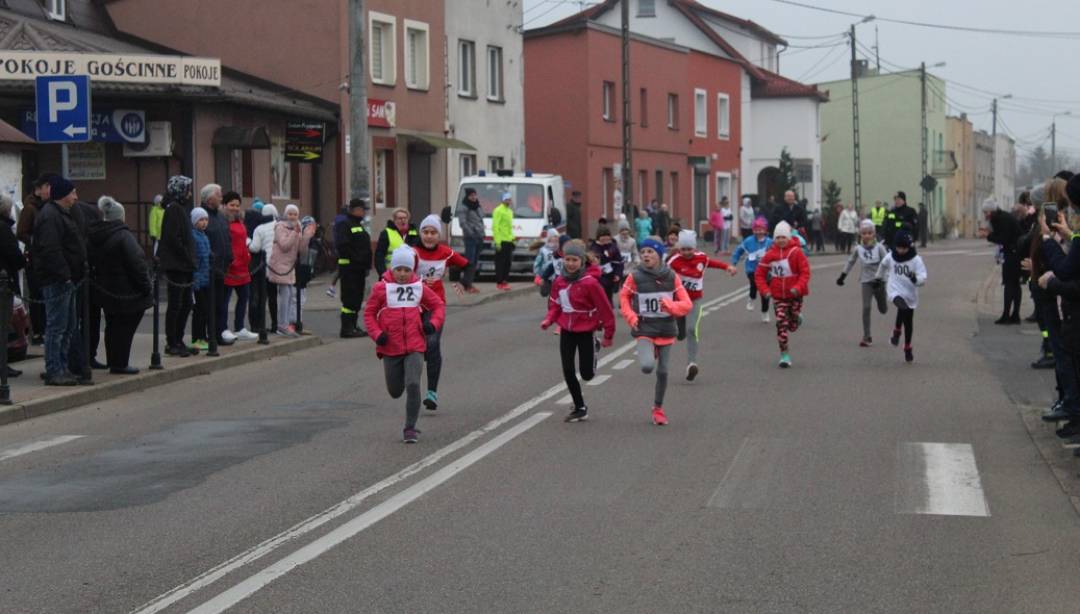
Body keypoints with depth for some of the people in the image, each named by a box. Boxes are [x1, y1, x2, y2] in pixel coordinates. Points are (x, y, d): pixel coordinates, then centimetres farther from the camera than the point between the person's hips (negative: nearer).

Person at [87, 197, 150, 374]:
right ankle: (120, 364, 2)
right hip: (125, 292, -7)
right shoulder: (123, 236, -18)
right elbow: (137, 263, -20)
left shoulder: (93, 235, 5)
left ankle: (113, 362, 23)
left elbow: (91, 262, 10)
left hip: (104, 290, 7)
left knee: (112, 326, 16)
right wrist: (146, 285, -12)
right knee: (125, 326, 1)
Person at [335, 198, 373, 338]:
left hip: (359, 269, 10)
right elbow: (342, 246, -21)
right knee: (350, 299, -10)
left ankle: (353, 326, 19)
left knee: (357, 299, 12)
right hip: (349, 268, -10)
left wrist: (366, 265, 14)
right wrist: (356, 260, -20)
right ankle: (346, 329, -8)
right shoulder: (344, 225, -10)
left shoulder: (359, 226, 20)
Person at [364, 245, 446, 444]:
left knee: (413, 385, -17)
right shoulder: (381, 288, -2)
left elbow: (439, 306, 14)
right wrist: (377, 334, -13)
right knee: (395, 392, 10)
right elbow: (369, 313, 3)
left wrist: (434, 323, -5)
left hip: (415, 347, 0)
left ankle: (410, 428, -7)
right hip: (390, 348, 0)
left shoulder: (419, 288, 3)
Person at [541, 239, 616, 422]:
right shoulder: (559, 281, -4)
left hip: (586, 331, -4)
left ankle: (595, 348, 36)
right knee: (568, 372, 1)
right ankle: (580, 408, 16)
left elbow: (605, 308, -13)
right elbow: (555, 305, 10)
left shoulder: (589, 283, -19)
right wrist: (549, 320, -11)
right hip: (566, 331, 4)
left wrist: (609, 335, -7)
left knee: (586, 374, 3)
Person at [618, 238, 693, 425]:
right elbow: (624, 298, 8)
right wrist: (631, 317, -7)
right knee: (647, 367, -22)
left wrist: (671, 305, -23)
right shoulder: (635, 277, -7)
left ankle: (658, 409, 26)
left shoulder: (671, 277, -3)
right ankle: (650, 354, 16)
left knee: (662, 371, 7)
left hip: (666, 329, 2)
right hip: (644, 329, -2)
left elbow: (687, 304, -3)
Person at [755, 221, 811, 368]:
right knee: (781, 324, -6)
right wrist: (764, 290, -10)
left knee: (793, 326, 8)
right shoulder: (770, 255, -3)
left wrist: (798, 287, -23)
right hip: (778, 296, 1)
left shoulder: (796, 252, -10)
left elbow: (805, 272, -10)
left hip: (795, 295, -1)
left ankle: (797, 317, 46)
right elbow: (759, 274, 3)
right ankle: (784, 355, -1)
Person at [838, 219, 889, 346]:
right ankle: (867, 337, -9)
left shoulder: (879, 247, -9)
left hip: (879, 281, 0)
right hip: (866, 282, 0)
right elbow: (851, 262, 14)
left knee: (883, 310, 13)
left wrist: (880, 278, -22)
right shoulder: (859, 249, -1)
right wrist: (843, 275, 15)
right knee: (866, 307, -14)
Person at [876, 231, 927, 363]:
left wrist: (915, 278, -39)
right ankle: (897, 331, -17)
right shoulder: (890, 257, -1)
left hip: (910, 294, 1)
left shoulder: (916, 260, -9)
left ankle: (907, 349, 33)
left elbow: (923, 277, -17)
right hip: (895, 292, -1)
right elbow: (883, 265, 23)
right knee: (902, 306, -36)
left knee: (908, 323, 13)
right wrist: (879, 278, 39)